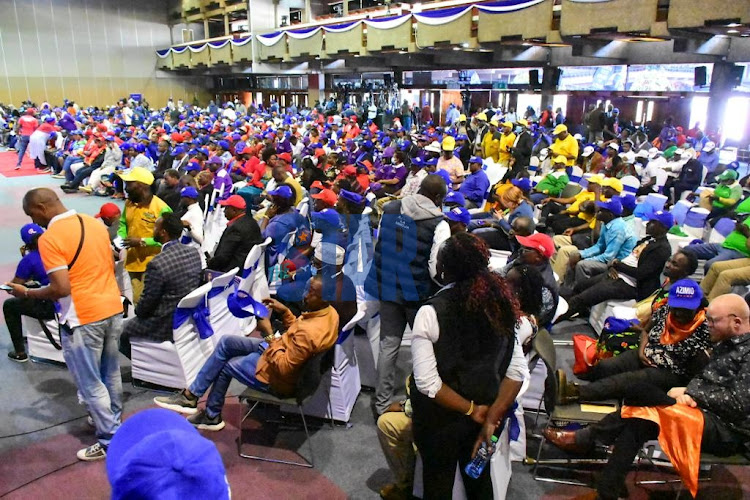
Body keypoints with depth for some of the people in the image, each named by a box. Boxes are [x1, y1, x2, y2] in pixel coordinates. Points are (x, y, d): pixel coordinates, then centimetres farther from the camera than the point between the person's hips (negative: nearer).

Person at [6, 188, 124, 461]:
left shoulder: (49, 238, -16)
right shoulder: (95, 223, 6)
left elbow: (61, 289, -19)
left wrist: (27, 293, -3)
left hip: (83, 318, -7)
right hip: (113, 308, 8)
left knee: (90, 383, 6)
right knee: (110, 373, 21)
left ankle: (109, 441, 15)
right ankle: (113, 422, 38)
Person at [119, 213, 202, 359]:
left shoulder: (157, 264, -27)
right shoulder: (194, 253, -5)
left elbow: (147, 302, -17)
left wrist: (138, 311, 8)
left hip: (167, 325, -7)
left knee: (123, 332, 16)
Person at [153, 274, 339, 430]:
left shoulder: (310, 333, -38)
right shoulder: (328, 311, -9)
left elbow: (284, 367, -31)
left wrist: (269, 335, -26)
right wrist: (284, 311, -6)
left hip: (275, 375, -9)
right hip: (284, 351, 9)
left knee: (224, 365, 13)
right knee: (226, 342, 10)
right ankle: (191, 394, 20)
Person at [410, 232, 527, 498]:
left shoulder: (431, 311, -22)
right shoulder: (499, 304, -7)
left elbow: (427, 383, -24)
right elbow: (518, 372, -8)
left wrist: (471, 410, -14)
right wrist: (491, 418, -8)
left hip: (442, 416, -4)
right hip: (486, 409, 4)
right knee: (479, 478, 26)